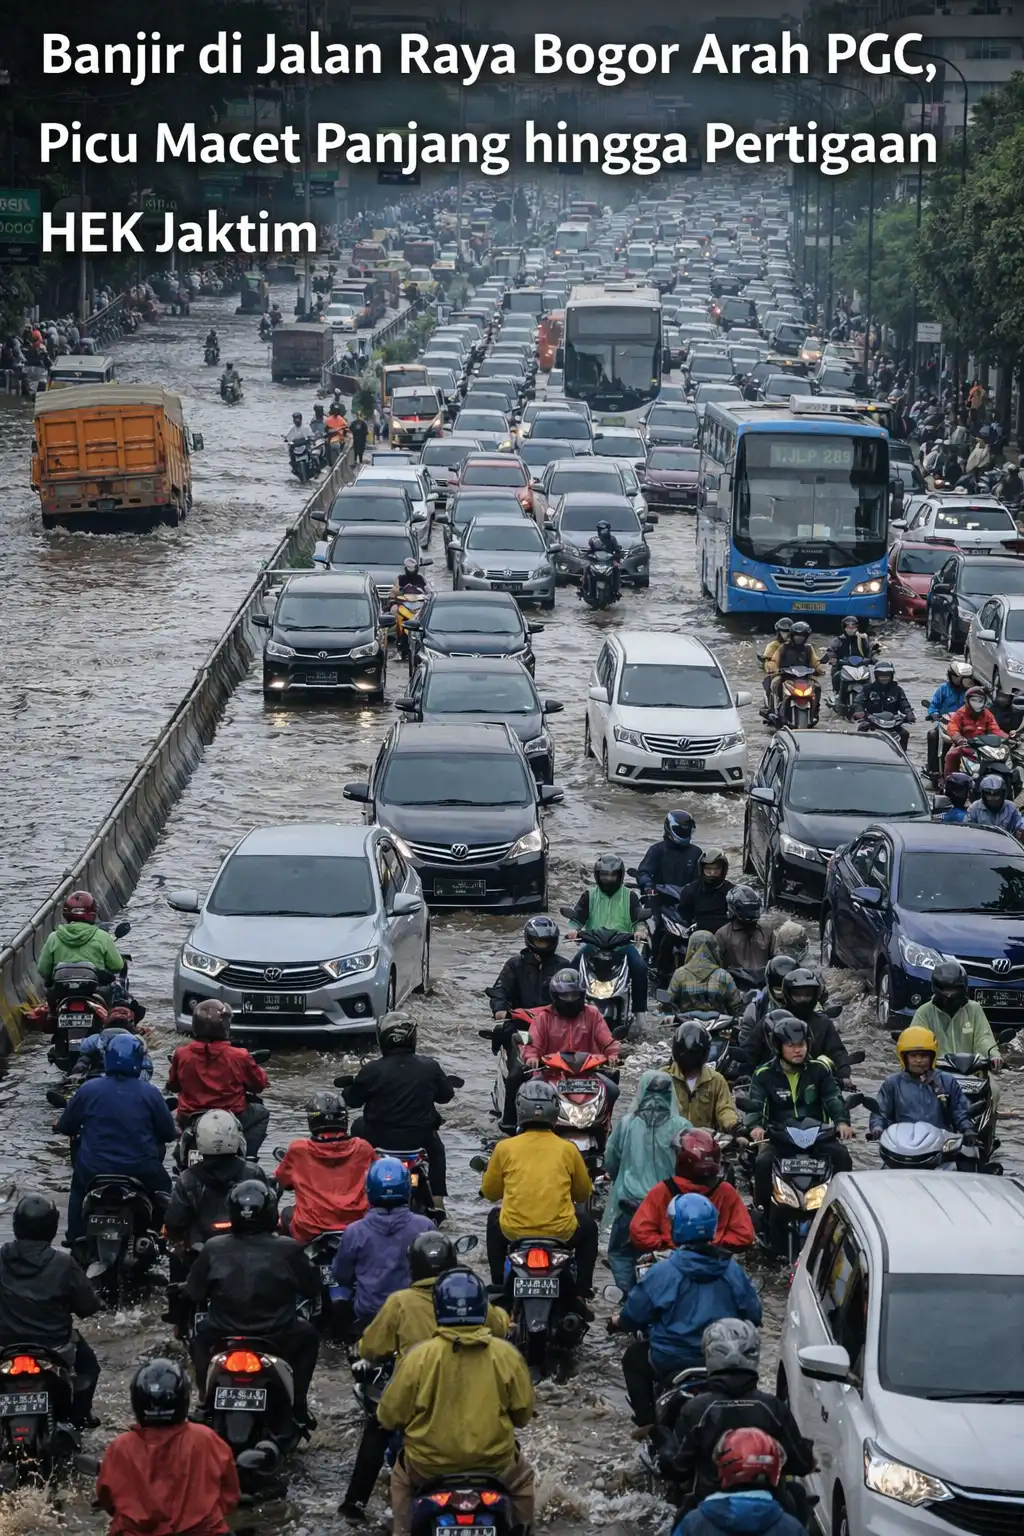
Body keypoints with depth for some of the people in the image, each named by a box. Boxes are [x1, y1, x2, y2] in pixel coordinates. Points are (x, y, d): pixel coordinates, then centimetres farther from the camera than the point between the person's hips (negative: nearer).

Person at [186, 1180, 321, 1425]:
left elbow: (193, 1292, 3)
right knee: (308, 1335, 31)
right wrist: (310, 1265, 20)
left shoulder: (213, 1248, -5)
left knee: (200, 1334, 35)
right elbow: (311, 1288, 1)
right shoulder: (287, 1249, -9)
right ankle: (297, 1407, 25)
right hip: (277, 1339, -1)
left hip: (223, 1337, 1)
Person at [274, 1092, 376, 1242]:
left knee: (287, 1213, 32)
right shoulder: (362, 1148, -2)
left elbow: (281, 1181, 15)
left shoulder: (298, 1149, -4)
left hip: (310, 1229, 0)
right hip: (356, 1226, 0)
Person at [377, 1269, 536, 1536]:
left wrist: (386, 1419, 20)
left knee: (402, 1476, 33)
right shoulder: (507, 1354, -10)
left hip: (429, 1464, 0)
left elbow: (390, 1415, -4)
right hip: (493, 1462, 0)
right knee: (521, 1478, 32)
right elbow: (523, 1413, 2)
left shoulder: (418, 1356, -13)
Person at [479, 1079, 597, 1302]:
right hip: (560, 1232, -1)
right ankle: (580, 1293, 24)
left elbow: (489, 1191, 12)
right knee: (588, 1226, 32)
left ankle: (499, 1289, 36)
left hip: (514, 1231, 1)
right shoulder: (568, 1149, 0)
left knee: (494, 1218, 35)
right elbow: (584, 1193, 14)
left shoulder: (505, 1148, 0)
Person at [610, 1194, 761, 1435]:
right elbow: (753, 1314, 5)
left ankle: (647, 1421, 16)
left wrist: (618, 1323, 19)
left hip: (671, 1361, -3)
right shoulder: (732, 1271, -3)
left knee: (634, 1356, 26)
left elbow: (634, 1313, -5)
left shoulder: (663, 1272, -13)